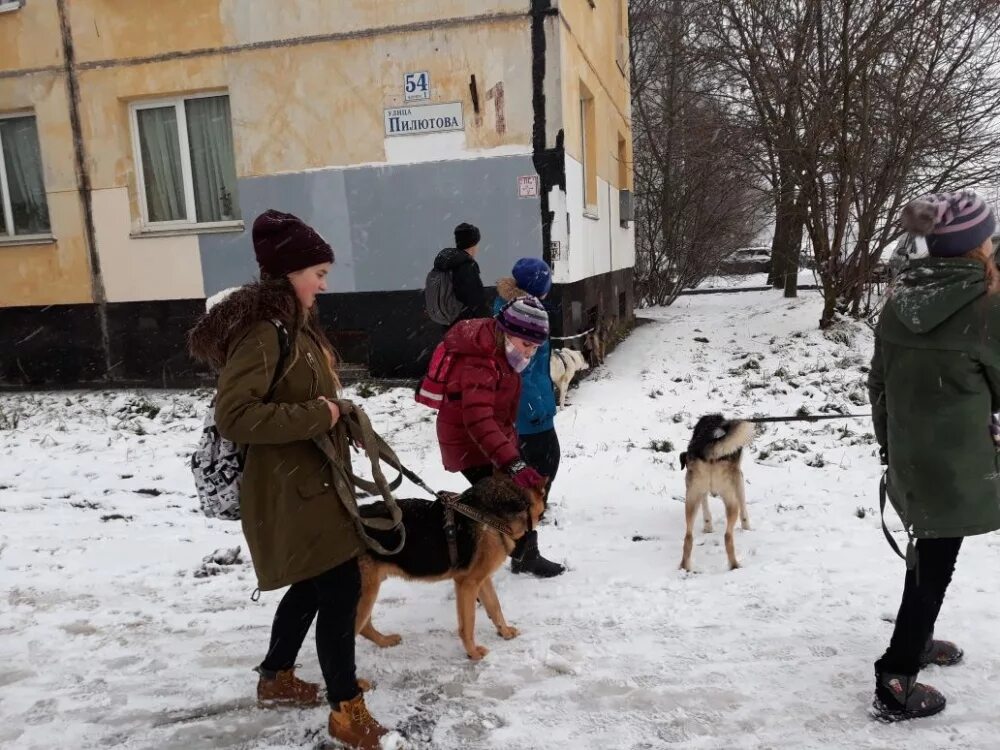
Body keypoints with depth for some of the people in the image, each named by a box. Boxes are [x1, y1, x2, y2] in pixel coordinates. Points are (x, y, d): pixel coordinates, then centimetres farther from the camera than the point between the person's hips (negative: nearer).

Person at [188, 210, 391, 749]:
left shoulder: (295, 324, 11)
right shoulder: (261, 331, -21)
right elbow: (233, 415, -28)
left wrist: (338, 414, 5)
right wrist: (315, 417, -23)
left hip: (312, 479, 10)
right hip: (288, 487, -10)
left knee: (313, 585, 21)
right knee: (341, 589, -3)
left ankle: (275, 679, 41)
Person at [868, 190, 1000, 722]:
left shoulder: (900, 300, 0)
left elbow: (878, 383, 6)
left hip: (907, 455, 6)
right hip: (956, 463, -6)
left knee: (927, 552, 25)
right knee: (935, 565, 4)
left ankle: (915, 641, 42)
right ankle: (895, 682, 10)